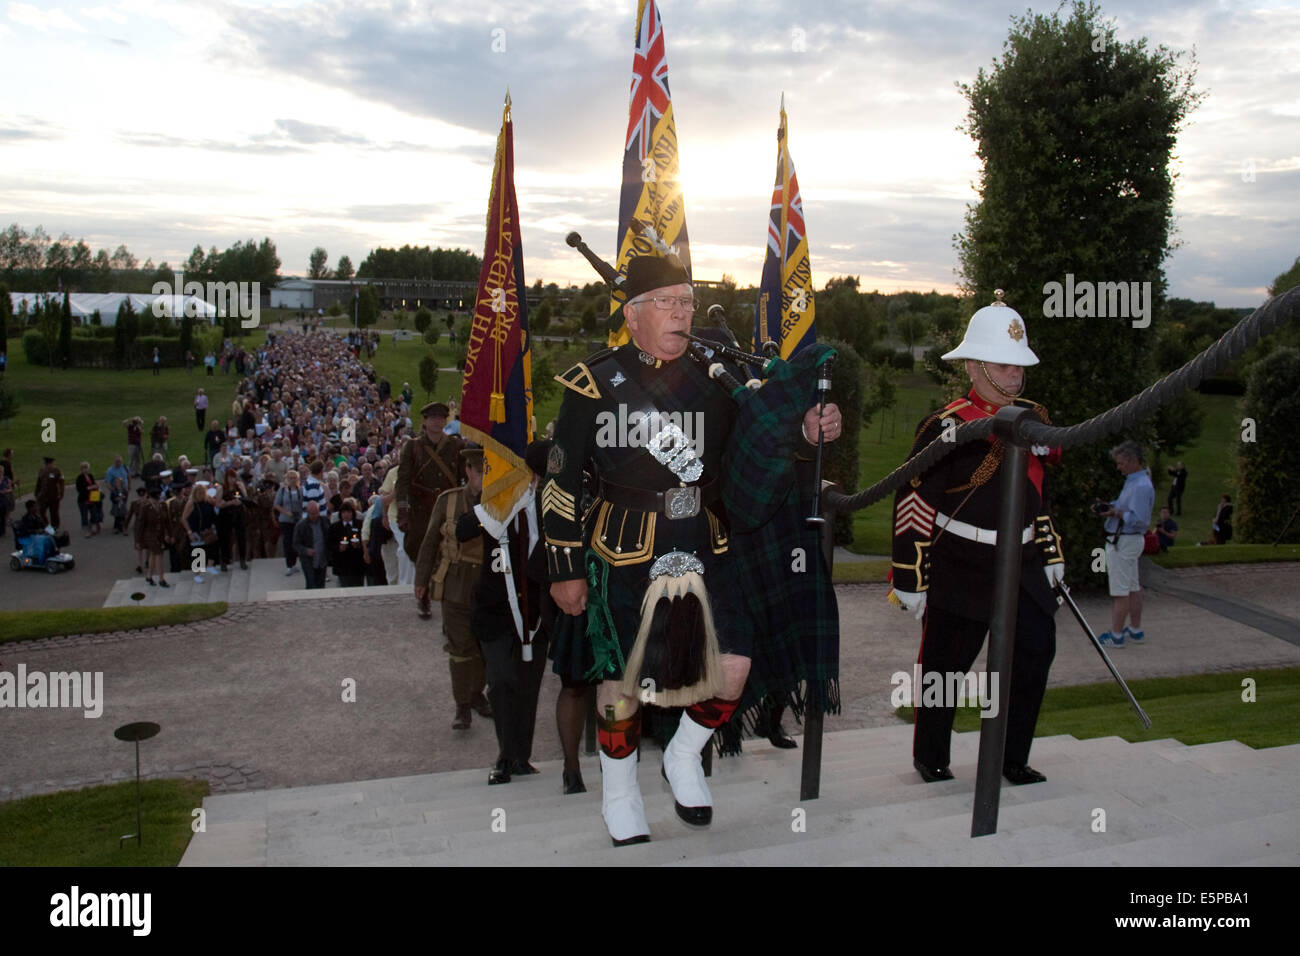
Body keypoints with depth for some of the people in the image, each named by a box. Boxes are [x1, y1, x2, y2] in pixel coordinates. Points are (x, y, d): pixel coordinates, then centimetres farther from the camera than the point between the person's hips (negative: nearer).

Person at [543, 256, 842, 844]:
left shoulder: (712, 379, 7)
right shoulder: (594, 384, -6)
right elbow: (561, 483, -4)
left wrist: (807, 429, -3)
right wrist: (565, 570, -5)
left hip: (705, 552, 4)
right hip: (625, 555, -4)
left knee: (733, 670, 0)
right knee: (622, 679, 7)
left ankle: (684, 758, 30)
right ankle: (619, 793, 33)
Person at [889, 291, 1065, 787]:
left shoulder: (1033, 417, 10)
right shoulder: (947, 426, -13)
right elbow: (913, 504, -13)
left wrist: (1050, 555, 20)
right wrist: (910, 580, -13)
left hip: (1021, 565, 6)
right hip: (960, 570, -6)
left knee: (1034, 653, 5)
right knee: (944, 665, 4)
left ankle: (1013, 758, 22)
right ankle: (931, 759, 24)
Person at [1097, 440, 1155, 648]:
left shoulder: (1141, 486, -20)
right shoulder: (1133, 481, 13)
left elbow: (1139, 519, -25)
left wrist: (1116, 513, -19)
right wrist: (1109, 507, 7)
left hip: (1123, 542, -11)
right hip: (1127, 540, 11)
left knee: (1120, 590, -5)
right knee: (1133, 587, 16)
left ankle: (1116, 635, 0)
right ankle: (1136, 631, 24)